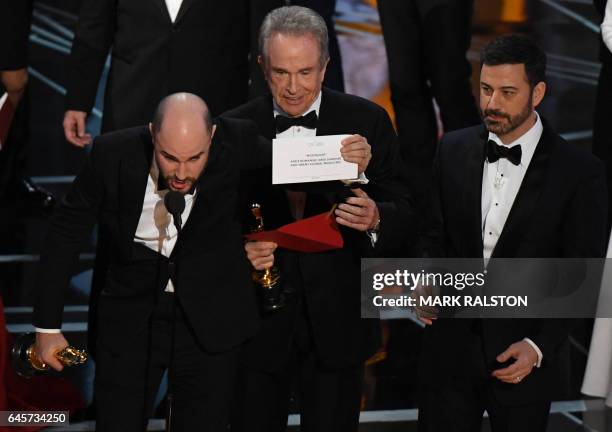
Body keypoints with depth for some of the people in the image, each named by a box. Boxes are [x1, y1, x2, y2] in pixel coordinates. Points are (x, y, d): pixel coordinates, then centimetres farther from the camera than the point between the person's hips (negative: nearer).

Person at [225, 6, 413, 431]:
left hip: (337, 318, 0)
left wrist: (375, 218, -27)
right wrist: (239, 250, -20)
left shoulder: (367, 121, -3)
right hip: (260, 319, 1)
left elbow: (404, 216, -5)